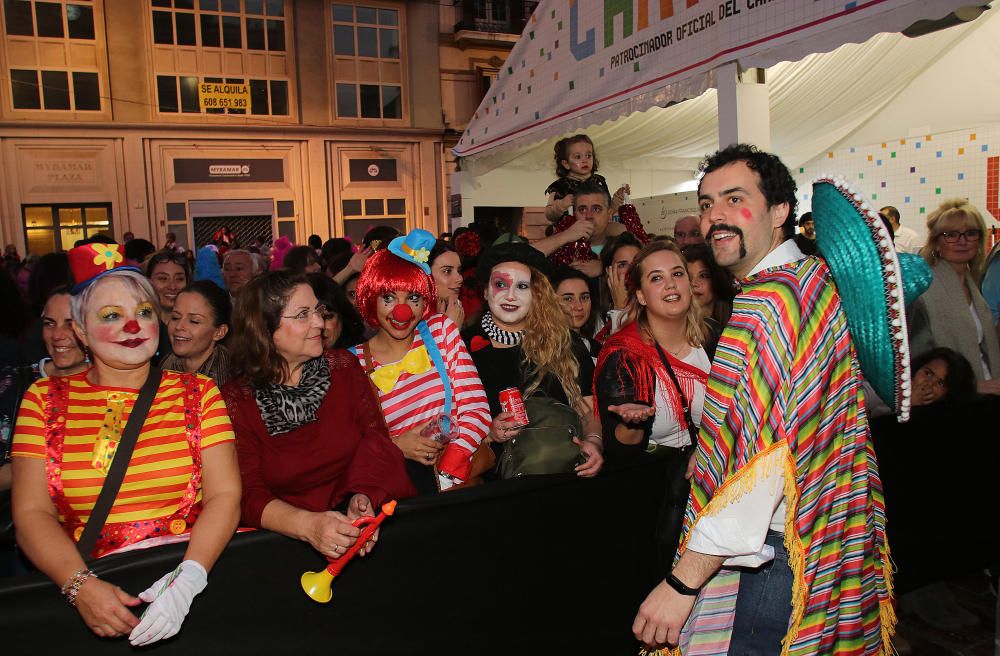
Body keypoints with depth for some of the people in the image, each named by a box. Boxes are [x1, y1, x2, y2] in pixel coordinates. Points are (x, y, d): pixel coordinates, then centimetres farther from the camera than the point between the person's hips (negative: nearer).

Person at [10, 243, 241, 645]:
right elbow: (31, 513, 1)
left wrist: (188, 578, -18)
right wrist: (80, 585, -16)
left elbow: (224, 495, -3)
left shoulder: (198, 393, 5)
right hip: (93, 581, 1)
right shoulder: (45, 400, 8)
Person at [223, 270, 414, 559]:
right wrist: (307, 525, -27)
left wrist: (364, 495, -18)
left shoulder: (344, 366, 5)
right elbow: (249, 494, -8)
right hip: (285, 538, -1)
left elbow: (376, 438, 1)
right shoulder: (236, 399, -3)